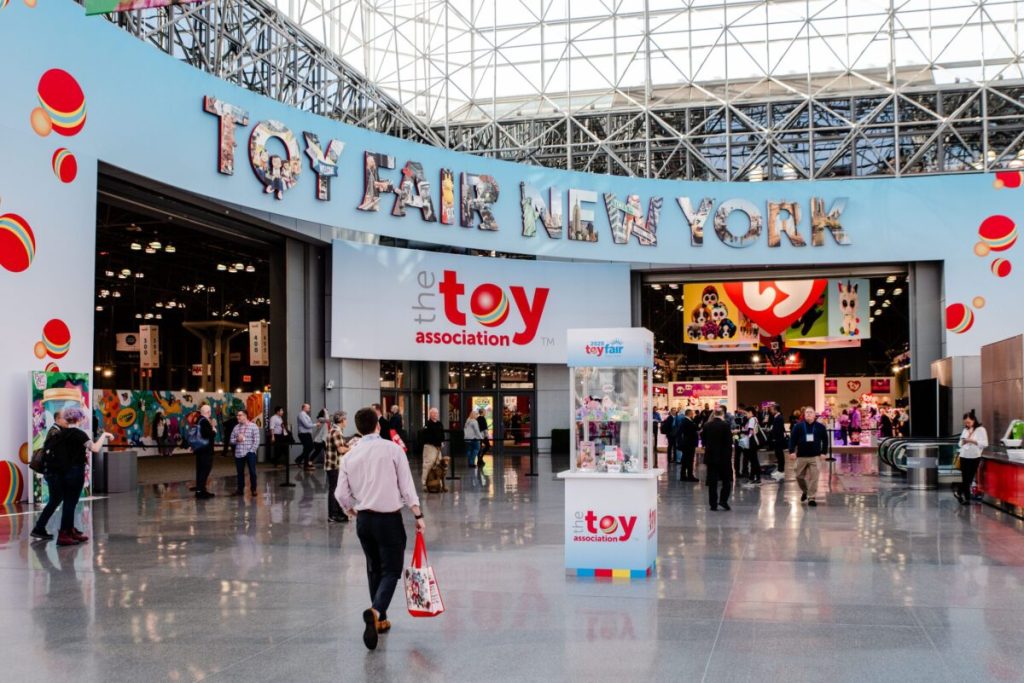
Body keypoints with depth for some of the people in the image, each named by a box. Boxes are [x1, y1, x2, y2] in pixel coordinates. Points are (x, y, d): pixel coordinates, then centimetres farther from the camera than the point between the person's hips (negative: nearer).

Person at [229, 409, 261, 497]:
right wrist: (237, 439, -9)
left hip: (250, 453, -4)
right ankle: (240, 489, 18)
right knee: (239, 473, 8)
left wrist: (251, 451, -13)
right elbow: (232, 440, 12)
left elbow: (256, 441, -7)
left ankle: (253, 489, 10)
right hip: (238, 453, 4)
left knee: (252, 472, -1)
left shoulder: (253, 426, -4)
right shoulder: (236, 427, 11)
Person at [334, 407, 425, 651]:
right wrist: (418, 515, -6)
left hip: (364, 519, 4)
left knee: (374, 569, 19)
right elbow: (407, 485, -10)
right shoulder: (392, 449, -8)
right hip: (389, 519, -4)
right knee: (391, 570, 0)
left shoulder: (350, 456, 2)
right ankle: (376, 611, -25)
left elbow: (341, 494, 4)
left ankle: (380, 620, 26)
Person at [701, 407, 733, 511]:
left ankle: (713, 504, 7)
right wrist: (729, 457, -4)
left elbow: (703, 441, 6)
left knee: (712, 481, 7)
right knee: (727, 479, 10)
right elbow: (729, 442, -11)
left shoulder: (707, 425, 0)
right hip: (724, 456, -3)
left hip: (711, 456, 3)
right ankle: (723, 500, -2)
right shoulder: (726, 425, -11)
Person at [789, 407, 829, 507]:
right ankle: (805, 491, 36)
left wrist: (824, 452, 3)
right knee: (799, 476, 9)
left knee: (813, 478, -5)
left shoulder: (820, 427, 1)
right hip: (801, 456, 1)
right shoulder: (798, 426, -1)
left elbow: (825, 440, 8)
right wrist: (792, 451, -9)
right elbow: (792, 439, -2)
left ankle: (811, 498, 3)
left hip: (814, 456, -1)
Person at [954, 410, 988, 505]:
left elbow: (985, 443, -10)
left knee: (969, 478, 3)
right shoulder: (965, 430, 12)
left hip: (975, 457, -3)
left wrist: (973, 441, -19)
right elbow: (960, 443, 18)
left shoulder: (981, 430, -3)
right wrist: (963, 442, -5)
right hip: (964, 456, 3)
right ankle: (966, 498, 11)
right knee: (965, 478, 1)